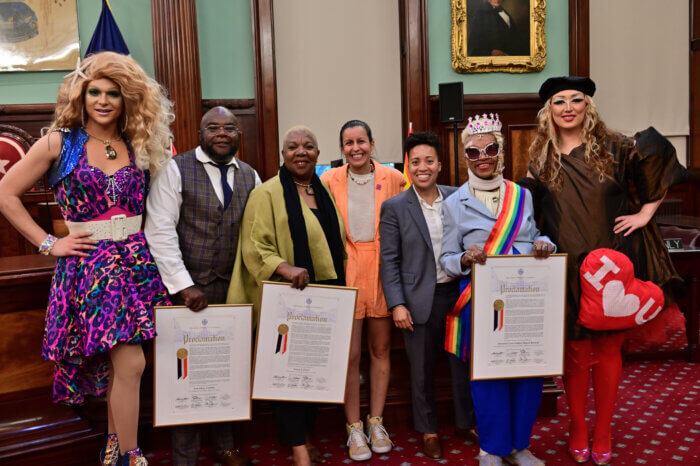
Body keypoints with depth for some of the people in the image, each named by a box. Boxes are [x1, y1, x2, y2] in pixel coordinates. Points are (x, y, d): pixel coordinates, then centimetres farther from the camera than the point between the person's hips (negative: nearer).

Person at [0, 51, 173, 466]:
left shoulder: (140, 146, 6)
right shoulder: (59, 143, -2)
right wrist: (49, 243, -3)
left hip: (137, 261, 4)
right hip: (89, 265, -4)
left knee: (118, 363, 12)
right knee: (131, 364, -8)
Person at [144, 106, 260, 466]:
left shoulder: (250, 176, 11)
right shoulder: (175, 170, -3)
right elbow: (160, 231, -10)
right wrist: (183, 285, -15)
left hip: (233, 289, 4)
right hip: (187, 289, -4)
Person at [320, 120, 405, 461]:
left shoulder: (393, 178, 3)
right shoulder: (329, 181, 1)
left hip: (383, 270, 2)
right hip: (345, 271, -1)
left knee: (381, 348, 10)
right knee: (350, 353, 0)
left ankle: (376, 421, 26)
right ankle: (354, 427, 16)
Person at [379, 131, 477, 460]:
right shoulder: (394, 207, -4)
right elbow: (389, 260, -5)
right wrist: (397, 304, -11)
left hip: (457, 293, 2)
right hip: (420, 300, -2)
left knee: (463, 362, 14)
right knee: (422, 370, 11)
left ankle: (466, 423, 36)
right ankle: (428, 430, 31)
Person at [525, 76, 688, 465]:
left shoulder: (613, 148, -1)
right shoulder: (542, 158, 4)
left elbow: (660, 160, 6)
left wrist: (646, 212, 1)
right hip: (566, 269, 1)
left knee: (608, 350, 7)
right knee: (575, 352, 6)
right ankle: (578, 433, 23)